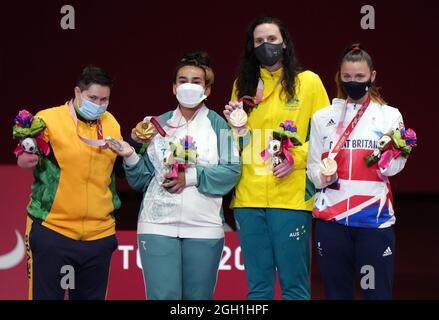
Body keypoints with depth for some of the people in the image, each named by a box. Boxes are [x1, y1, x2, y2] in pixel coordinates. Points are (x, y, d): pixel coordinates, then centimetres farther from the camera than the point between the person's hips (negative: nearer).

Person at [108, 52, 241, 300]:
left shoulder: (217, 124, 7)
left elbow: (232, 171, -5)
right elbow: (141, 179, 10)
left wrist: (191, 177, -14)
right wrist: (131, 157, -8)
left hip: (204, 228, -1)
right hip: (158, 225, 1)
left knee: (198, 297, 4)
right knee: (163, 296, -10)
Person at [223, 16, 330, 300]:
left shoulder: (308, 82, 3)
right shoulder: (244, 86, 15)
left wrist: (297, 158, -13)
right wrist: (236, 127, 1)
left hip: (291, 195, -4)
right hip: (249, 197, 4)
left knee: (294, 285, -4)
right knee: (258, 286, 6)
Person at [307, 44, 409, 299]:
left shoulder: (390, 116, 8)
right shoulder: (323, 118, 11)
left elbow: (394, 168, 4)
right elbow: (313, 168, 11)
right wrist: (323, 176, -10)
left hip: (376, 218, -2)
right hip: (332, 219, 2)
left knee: (377, 291, -4)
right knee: (337, 291, 7)